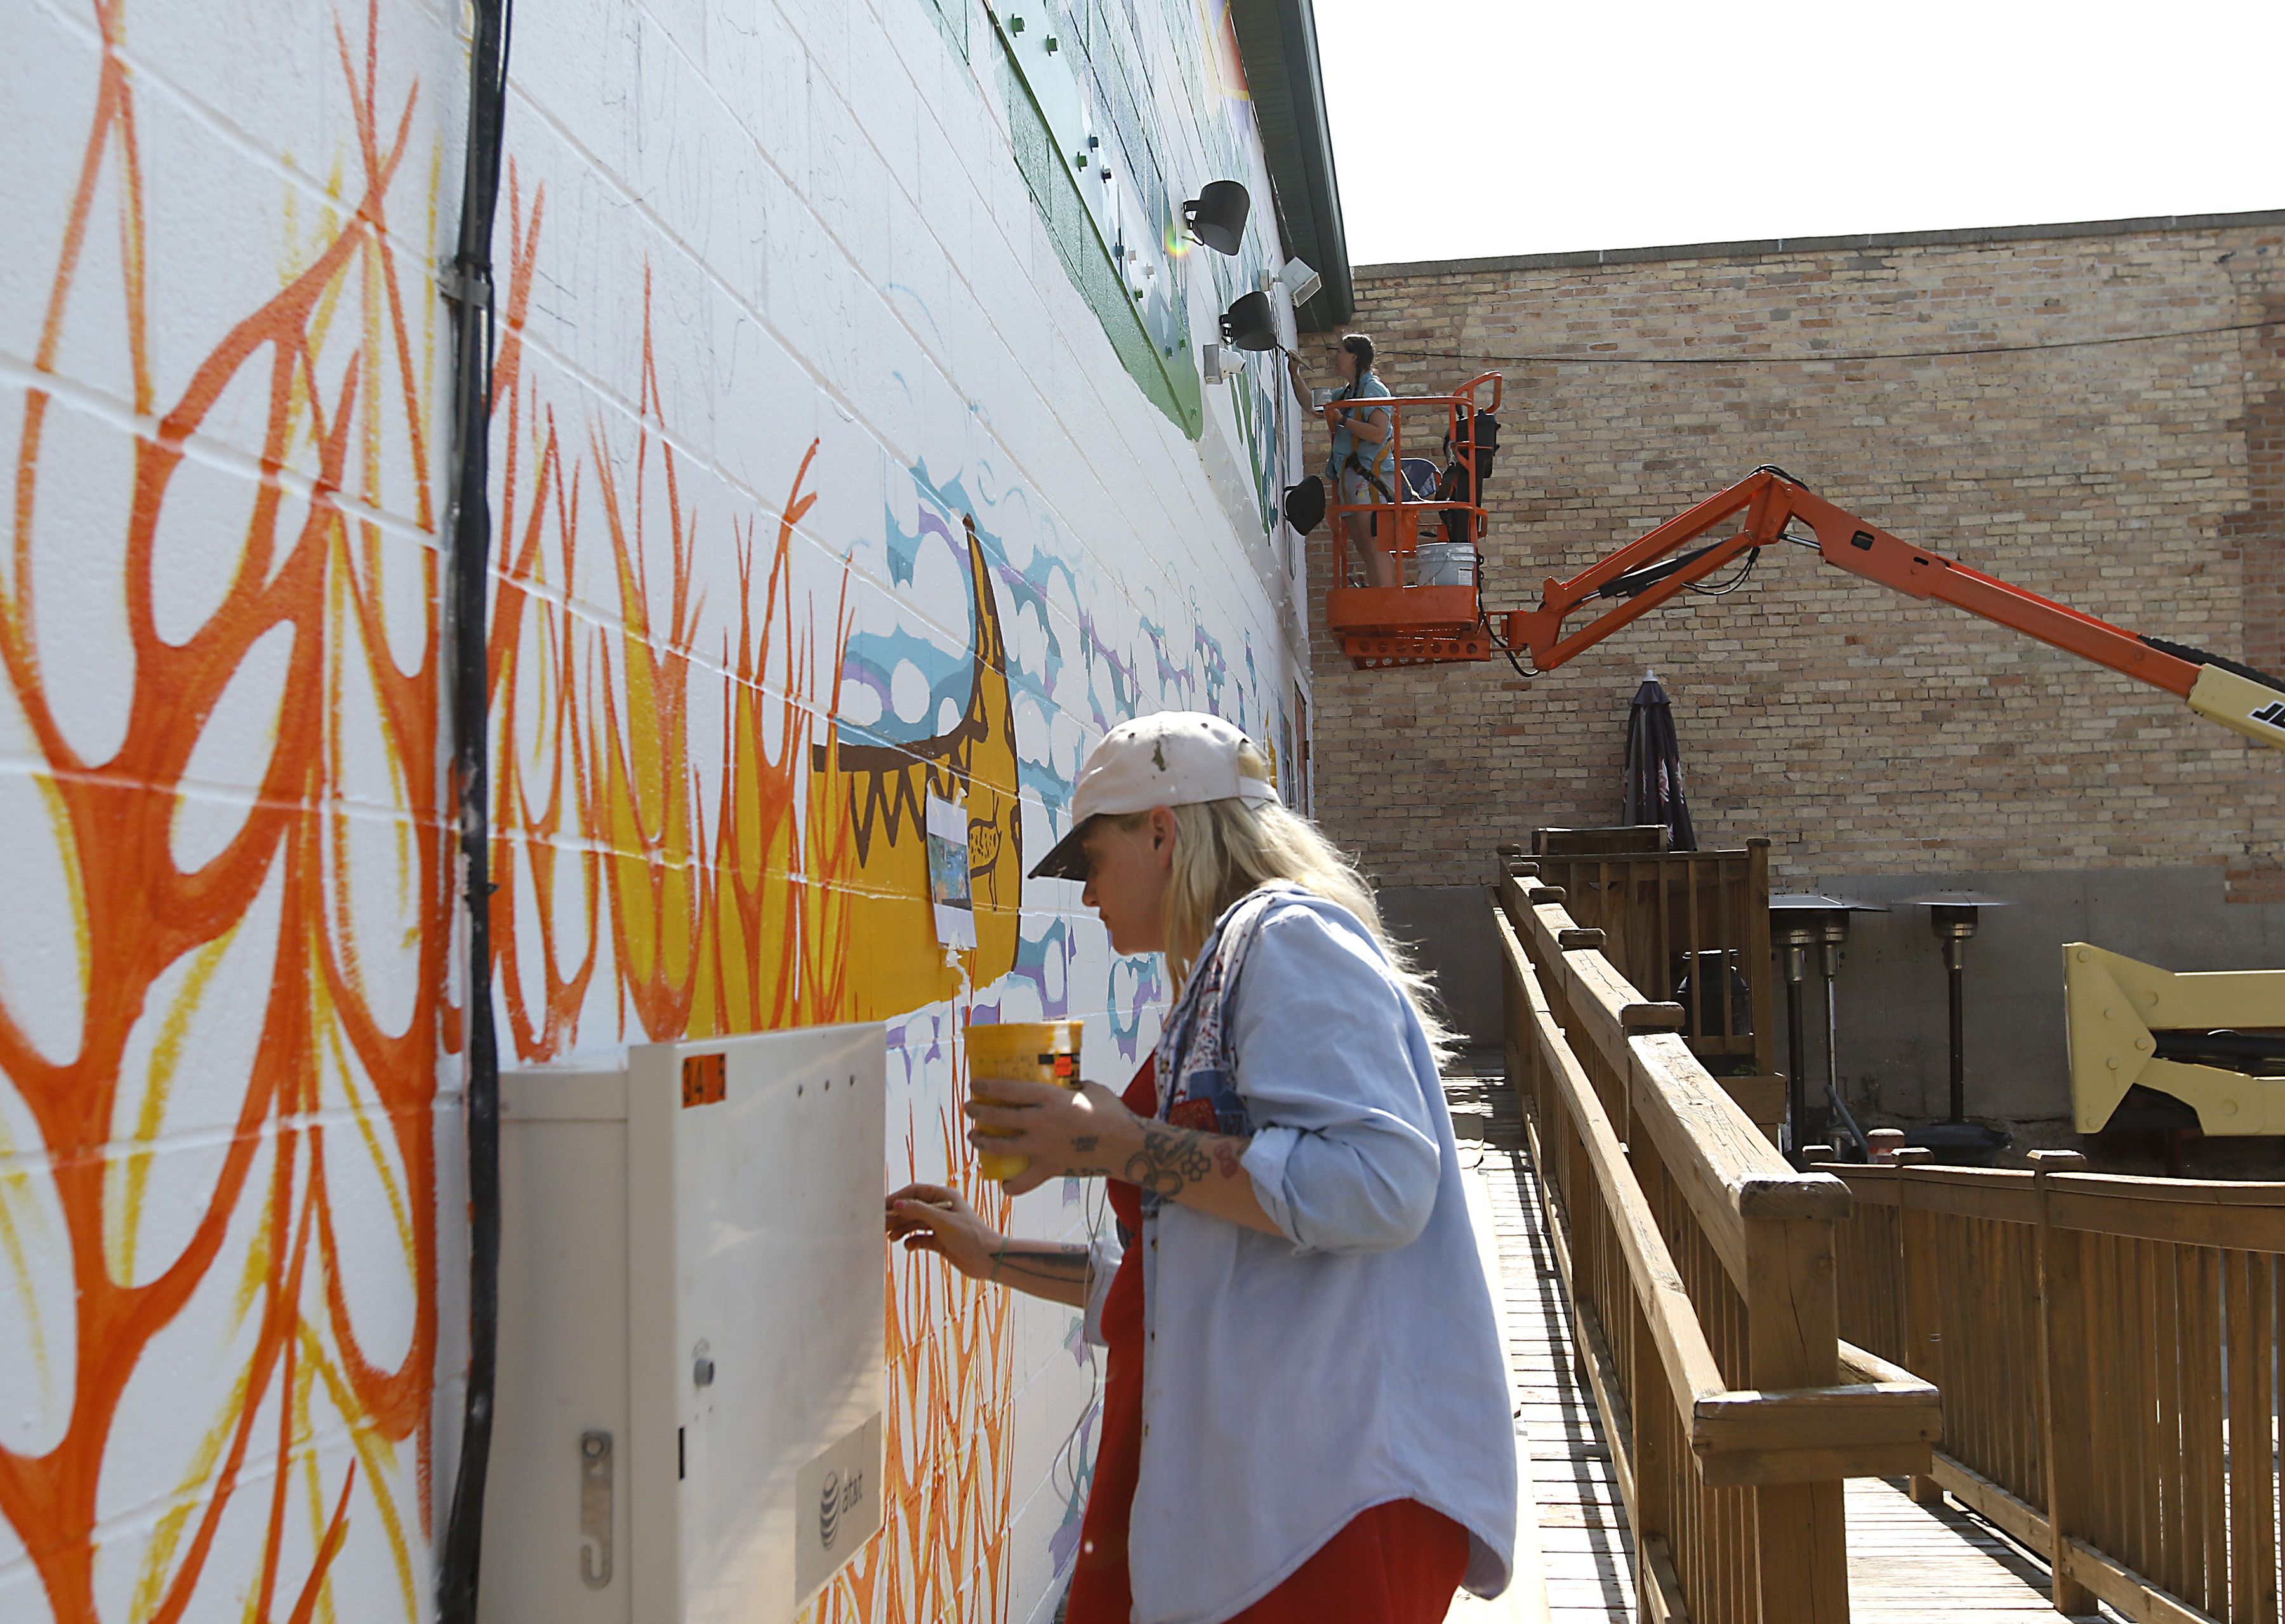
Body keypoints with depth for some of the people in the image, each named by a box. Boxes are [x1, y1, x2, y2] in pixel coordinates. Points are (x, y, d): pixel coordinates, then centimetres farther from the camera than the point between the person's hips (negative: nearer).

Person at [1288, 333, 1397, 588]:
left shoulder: (1373, 388, -7)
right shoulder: (1346, 393, 20)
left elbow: (1378, 433, -19)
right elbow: (1311, 403, 36)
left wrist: (1341, 419, -16)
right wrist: (1295, 374, 26)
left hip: (1371, 478, -9)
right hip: (1350, 479, 9)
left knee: (1375, 547, -16)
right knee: (1364, 550, 5)